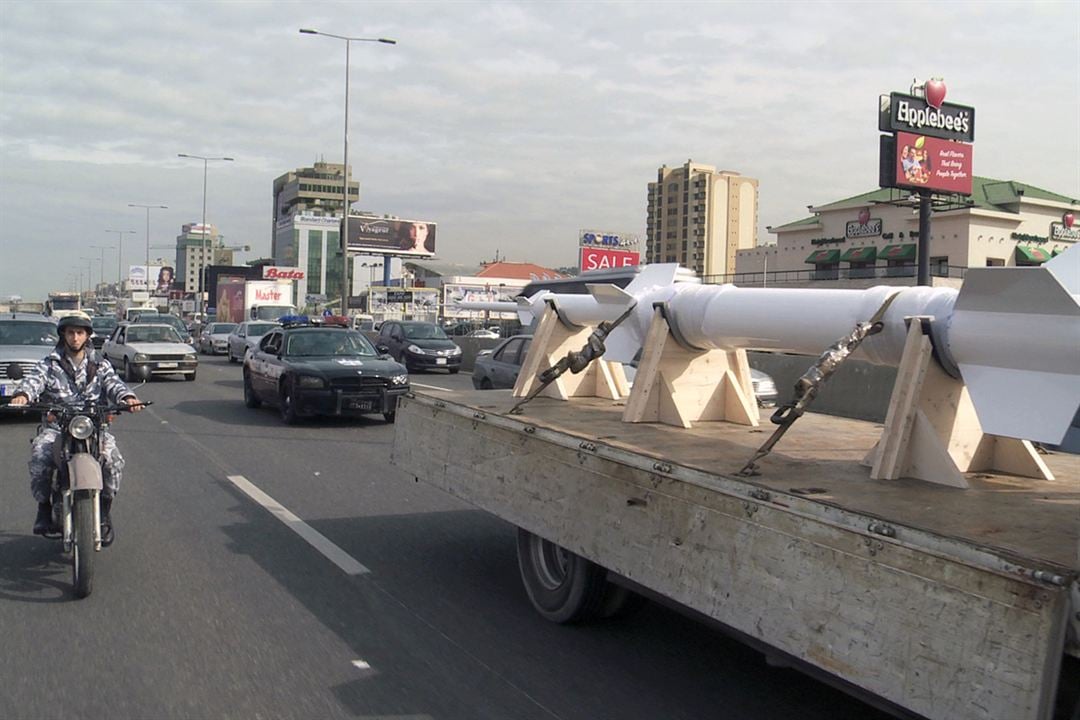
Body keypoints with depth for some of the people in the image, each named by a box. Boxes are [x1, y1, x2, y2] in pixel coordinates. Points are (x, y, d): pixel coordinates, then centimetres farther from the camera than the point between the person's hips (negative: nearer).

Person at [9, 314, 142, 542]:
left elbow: (113, 383, -3)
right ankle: (44, 509, -8)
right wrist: (23, 394, -34)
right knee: (39, 457, -29)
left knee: (112, 458, -26)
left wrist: (126, 397, -28)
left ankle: (104, 514, -9)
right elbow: (34, 379, -9)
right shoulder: (49, 365, 10)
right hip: (55, 427, 0)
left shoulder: (100, 365, 14)